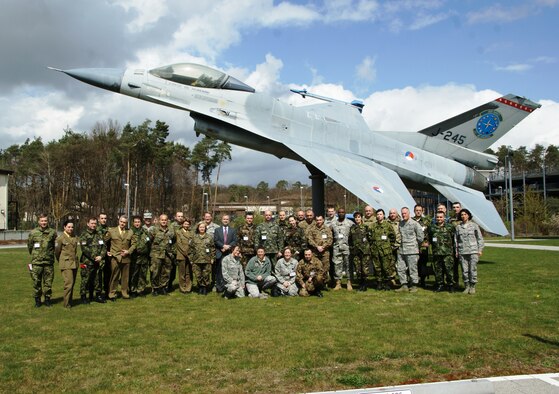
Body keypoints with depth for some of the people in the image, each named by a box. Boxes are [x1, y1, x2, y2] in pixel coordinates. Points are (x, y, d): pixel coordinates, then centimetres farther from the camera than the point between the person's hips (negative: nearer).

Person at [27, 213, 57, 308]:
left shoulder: (52, 232, 1)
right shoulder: (33, 232, 0)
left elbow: (56, 245, 14)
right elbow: (29, 246, 13)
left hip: (49, 262, 0)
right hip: (36, 262, 0)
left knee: (48, 282, 6)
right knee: (36, 282, 4)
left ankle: (47, 299, 17)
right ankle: (37, 300, 16)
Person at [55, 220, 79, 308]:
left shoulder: (75, 237, 11)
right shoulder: (60, 238, -5)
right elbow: (57, 252, 3)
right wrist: (61, 262, 13)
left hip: (74, 263, 6)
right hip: (66, 264, -5)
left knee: (72, 283, 7)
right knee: (69, 283, -11)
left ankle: (69, 301, 16)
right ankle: (67, 304, -3)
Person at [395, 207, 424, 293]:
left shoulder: (414, 224, -6)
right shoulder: (400, 224, 10)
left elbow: (420, 236, -3)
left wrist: (415, 244, 3)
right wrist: (399, 244, 10)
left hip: (412, 250, -6)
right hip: (401, 250, 6)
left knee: (412, 269, 0)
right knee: (400, 268, 6)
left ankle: (414, 286, 11)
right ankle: (404, 285, 15)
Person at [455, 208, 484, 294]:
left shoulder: (474, 225, 3)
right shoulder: (458, 227, 8)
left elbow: (480, 238, 6)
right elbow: (456, 239, 12)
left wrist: (480, 249, 1)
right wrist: (456, 250, 7)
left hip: (473, 251, -2)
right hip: (462, 252, 2)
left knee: (473, 269, -4)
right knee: (464, 270, 2)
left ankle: (473, 287, 8)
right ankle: (467, 286, 13)